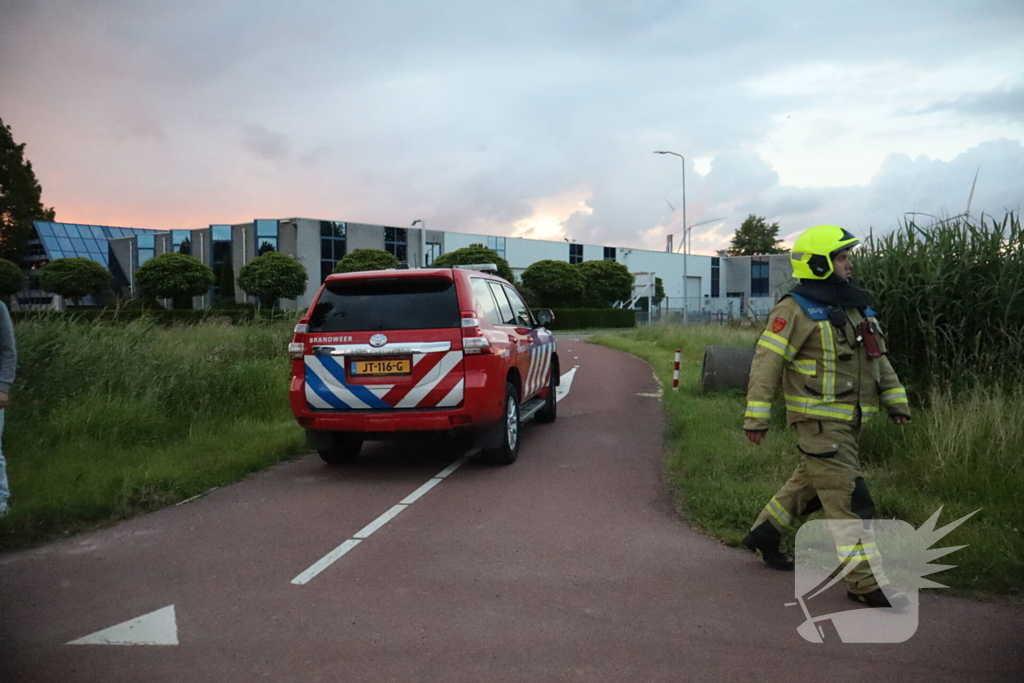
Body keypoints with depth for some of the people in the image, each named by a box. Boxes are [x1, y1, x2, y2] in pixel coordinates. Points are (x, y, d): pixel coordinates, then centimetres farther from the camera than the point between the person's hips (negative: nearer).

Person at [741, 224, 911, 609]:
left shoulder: (855, 306, 13)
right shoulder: (796, 311, -14)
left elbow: (878, 358, 20)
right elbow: (766, 365, -15)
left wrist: (896, 401, 16)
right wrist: (756, 417, -17)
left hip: (849, 420, 9)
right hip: (819, 420, -9)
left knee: (813, 484, 20)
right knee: (849, 498, -8)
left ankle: (764, 534, 37)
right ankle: (865, 581, 0)